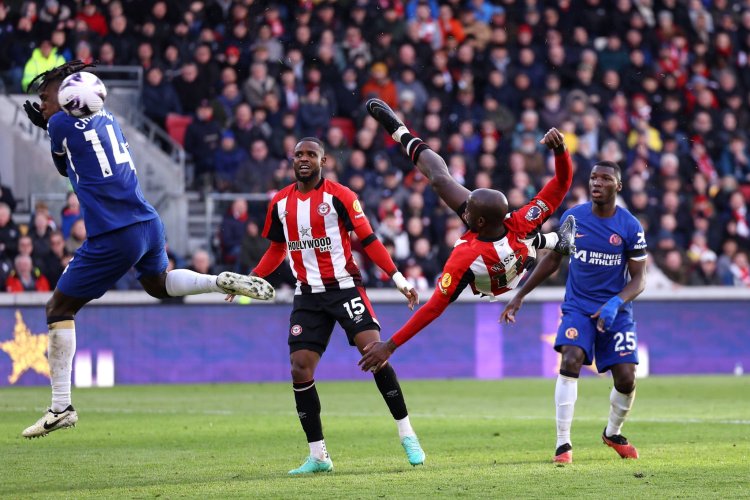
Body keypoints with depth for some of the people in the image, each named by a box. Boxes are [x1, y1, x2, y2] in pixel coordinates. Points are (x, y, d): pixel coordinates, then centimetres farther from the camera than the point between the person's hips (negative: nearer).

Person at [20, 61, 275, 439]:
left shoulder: (60, 124, -5)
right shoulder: (107, 119, 15)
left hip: (113, 237, -7)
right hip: (148, 223, 7)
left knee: (59, 308, 3)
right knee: (158, 284, 37)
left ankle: (61, 407, 1)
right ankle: (224, 282, 12)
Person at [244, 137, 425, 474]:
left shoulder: (339, 196, -6)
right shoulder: (280, 203, 8)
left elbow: (369, 240, -7)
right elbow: (277, 249, 21)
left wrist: (398, 278, -13)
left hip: (343, 287, -4)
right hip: (307, 296, 4)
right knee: (300, 369, -6)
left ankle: (406, 434, -5)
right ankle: (318, 456, 3)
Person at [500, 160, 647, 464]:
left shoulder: (630, 227, -7)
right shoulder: (572, 217, -1)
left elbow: (638, 279, -4)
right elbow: (553, 259, 12)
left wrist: (616, 304, -23)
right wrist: (520, 296, 12)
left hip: (615, 311, 0)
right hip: (578, 307, 0)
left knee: (626, 379, -7)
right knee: (571, 361, -24)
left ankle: (613, 434, 25)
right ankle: (563, 443, -20)